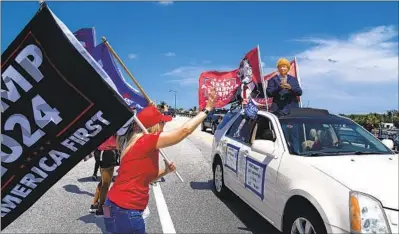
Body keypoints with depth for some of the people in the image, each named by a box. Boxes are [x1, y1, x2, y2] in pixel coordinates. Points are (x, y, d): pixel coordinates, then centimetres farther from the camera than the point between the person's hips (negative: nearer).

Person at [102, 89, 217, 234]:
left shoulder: (140, 143, 10)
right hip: (125, 210, -9)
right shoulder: (146, 141, -18)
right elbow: (185, 130, -21)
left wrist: (165, 171, 5)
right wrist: (207, 109, -11)